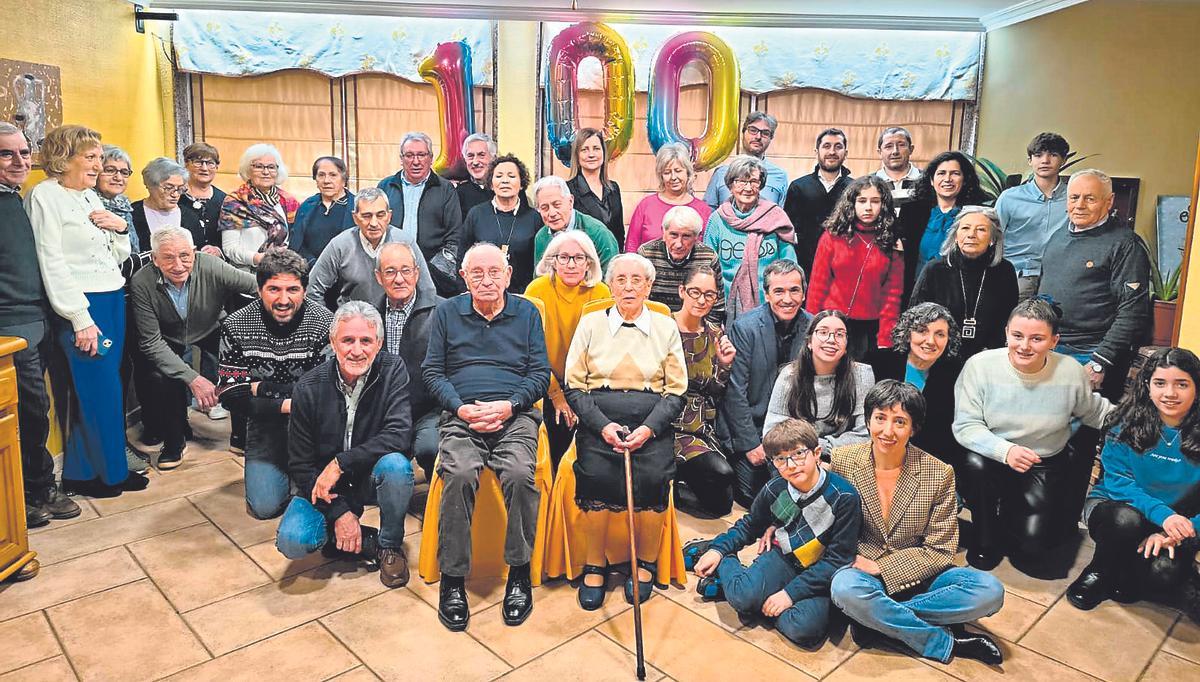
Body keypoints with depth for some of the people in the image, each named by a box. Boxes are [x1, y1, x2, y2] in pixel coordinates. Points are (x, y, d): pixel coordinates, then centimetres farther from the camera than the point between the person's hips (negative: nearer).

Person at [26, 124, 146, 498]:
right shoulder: (45, 195, -7)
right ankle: (109, 472, 12)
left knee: (103, 389, 10)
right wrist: (81, 319, -16)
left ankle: (83, 471, 21)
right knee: (100, 390, -2)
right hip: (82, 306, -7)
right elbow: (52, 263, -13)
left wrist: (120, 228, -1)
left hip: (113, 300, 7)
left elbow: (118, 258, 19)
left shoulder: (91, 196, 15)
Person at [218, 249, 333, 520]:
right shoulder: (235, 327, -9)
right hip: (265, 423, 2)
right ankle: (286, 466, 24)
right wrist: (285, 405, -22)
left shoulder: (324, 323, -16)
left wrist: (262, 388, -14)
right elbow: (230, 396, -10)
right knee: (265, 506, -9)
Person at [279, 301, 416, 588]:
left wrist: (341, 463, -30)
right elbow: (300, 464, -7)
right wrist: (338, 512, -16)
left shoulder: (393, 370, -14)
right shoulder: (308, 387, -11)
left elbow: (399, 435, -26)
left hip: (372, 478, 0)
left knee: (395, 464, -35)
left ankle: (390, 546, -8)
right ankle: (365, 540, 2)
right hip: (323, 485, 1)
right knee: (292, 542, -25)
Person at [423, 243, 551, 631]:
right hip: (461, 415, 0)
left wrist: (510, 405, -8)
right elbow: (432, 370, 11)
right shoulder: (447, 312, 15)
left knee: (520, 474, -31)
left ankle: (520, 572, -12)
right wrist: (460, 407, -6)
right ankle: (452, 577, -16)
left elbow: (541, 373, 10)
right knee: (459, 475, -31)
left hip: (515, 416, 0)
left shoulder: (527, 313, 15)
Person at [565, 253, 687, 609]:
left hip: (652, 422, 0)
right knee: (596, 475, -27)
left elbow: (676, 392, 7)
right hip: (598, 419, 0)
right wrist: (603, 426, -10)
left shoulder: (666, 327, 11)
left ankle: (646, 563, -1)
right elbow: (574, 386, 5)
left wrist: (649, 429, -10)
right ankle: (595, 565, -5)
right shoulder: (591, 323, 10)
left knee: (653, 477, -26)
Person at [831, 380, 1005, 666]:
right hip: (862, 570, -1)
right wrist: (853, 558, -15)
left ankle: (877, 616, -18)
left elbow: (940, 550, -7)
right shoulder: (842, 460, -7)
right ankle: (947, 642, -16)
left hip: (916, 576, 1)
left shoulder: (939, 474, -9)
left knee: (990, 591, -24)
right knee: (845, 588, -36)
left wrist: (881, 568, -17)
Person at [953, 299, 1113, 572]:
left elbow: (1094, 412, 12)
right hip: (992, 458, 0)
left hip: (1045, 467, 1)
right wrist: (1004, 450, -32)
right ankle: (986, 540, -7)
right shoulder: (980, 366, -15)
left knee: (1032, 542, -18)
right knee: (975, 464, -36)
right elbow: (965, 425, -17)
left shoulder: (1071, 371, -7)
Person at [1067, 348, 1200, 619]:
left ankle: (1121, 580, 2)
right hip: (1113, 504, 0)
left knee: (1163, 572, -33)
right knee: (1127, 519, -36)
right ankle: (1099, 573, -7)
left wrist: (1177, 532, -26)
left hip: (1176, 525, 0)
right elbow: (1117, 481, -10)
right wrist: (1161, 514, -27)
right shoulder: (1128, 422, -8)